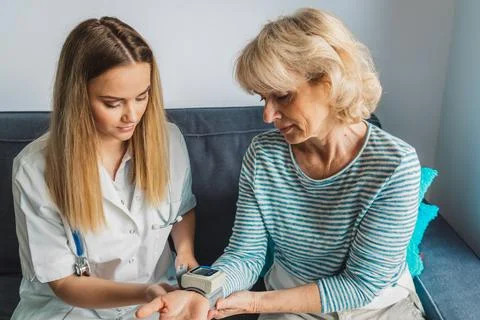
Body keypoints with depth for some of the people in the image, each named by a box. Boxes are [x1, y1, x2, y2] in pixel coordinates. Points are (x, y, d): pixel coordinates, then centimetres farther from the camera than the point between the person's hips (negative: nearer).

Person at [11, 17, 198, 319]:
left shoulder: (168, 140, -10)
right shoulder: (35, 169, -18)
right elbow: (63, 282, -13)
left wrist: (186, 253, -9)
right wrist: (143, 293, -27)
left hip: (161, 295, 2)